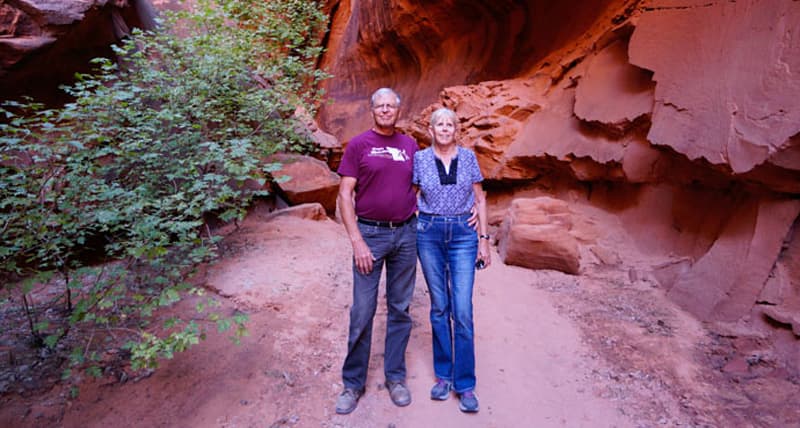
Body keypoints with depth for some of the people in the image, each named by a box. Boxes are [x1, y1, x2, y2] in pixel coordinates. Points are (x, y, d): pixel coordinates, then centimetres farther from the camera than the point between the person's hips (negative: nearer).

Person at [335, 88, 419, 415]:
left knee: (400, 309, 11)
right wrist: (357, 241, -12)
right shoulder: (358, 145, -1)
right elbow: (345, 195, -5)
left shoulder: (410, 145, 10)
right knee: (362, 312, 3)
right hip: (371, 233, -3)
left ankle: (395, 377, 27)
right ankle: (353, 383, 20)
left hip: (406, 233, 3)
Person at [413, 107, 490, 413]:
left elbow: (479, 199, 8)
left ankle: (465, 384, 8)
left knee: (462, 310, -5)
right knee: (439, 307, 8)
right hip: (429, 234, 0)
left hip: (463, 235, 0)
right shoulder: (419, 159, 2)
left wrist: (484, 240, 4)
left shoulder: (468, 157, 5)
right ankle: (443, 375, 23)